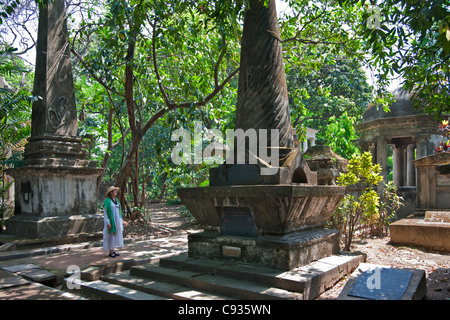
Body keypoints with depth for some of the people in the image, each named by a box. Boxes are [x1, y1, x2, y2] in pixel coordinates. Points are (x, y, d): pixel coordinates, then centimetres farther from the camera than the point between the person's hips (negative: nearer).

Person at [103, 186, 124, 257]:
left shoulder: (116, 200, 11)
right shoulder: (107, 201, -12)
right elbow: (105, 212, -12)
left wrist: (121, 221, 15)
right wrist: (108, 223, -18)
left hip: (117, 220, 8)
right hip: (111, 220, -7)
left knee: (115, 235, 10)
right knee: (111, 235, -2)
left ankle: (113, 250, 18)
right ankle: (110, 252, 6)